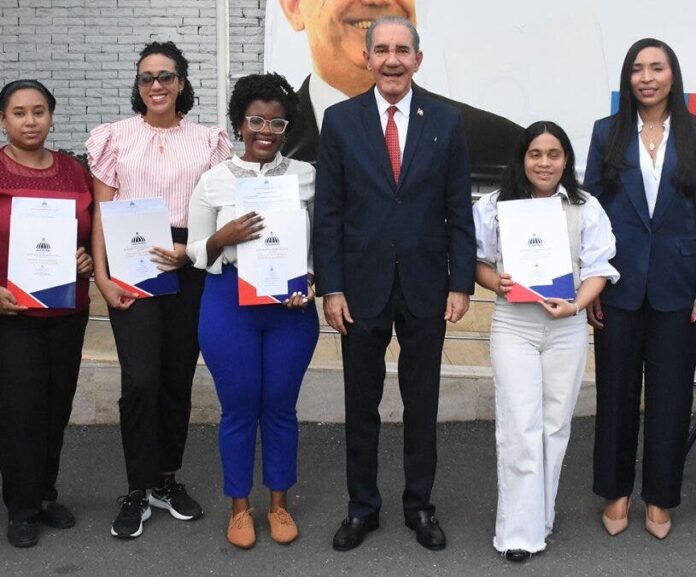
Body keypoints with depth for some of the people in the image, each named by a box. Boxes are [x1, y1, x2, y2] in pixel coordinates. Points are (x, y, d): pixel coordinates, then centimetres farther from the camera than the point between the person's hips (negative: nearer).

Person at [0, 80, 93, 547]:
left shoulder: (74, 172, 7)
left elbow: (94, 232, 15)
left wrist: (89, 260, -5)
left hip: (68, 311, 4)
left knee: (58, 403, 9)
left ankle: (46, 494, 26)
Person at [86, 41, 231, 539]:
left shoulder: (207, 141, 7)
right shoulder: (116, 137, 5)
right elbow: (102, 212, 2)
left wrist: (189, 250, -11)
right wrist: (101, 275, -7)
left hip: (188, 269, 2)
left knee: (178, 377, 8)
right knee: (140, 379, -10)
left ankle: (167, 480, 25)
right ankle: (138, 492, 5)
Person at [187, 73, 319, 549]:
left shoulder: (305, 176, 0)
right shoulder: (214, 180, -2)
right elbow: (198, 252, 2)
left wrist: (310, 282, -11)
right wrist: (224, 237, -18)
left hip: (292, 307, 1)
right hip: (229, 303, -1)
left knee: (280, 407, 11)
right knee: (239, 408, 9)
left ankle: (280, 503, 28)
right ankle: (240, 506, 27)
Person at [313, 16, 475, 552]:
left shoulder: (447, 120, 0)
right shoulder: (341, 120, -1)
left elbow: (459, 210, 1)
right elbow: (328, 211, -1)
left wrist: (462, 283, -4)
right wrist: (331, 287, -6)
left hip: (426, 286, 1)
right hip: (362, 285, 0)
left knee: (422, 402, 11)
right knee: (361, 403, 11)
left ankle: (420, 504, 27)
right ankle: (362, 506, 26)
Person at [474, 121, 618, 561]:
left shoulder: (586, 208, 2)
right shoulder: (495, 206, 2)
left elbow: (599, 267, 0)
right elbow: (477, 260, 6)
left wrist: (576, 305, -18)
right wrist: (496, 282, -15)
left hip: (567, 327, 2)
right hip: (513, 325, -1)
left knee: (556, 425, 10)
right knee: (519, 428, -5)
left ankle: (542, 517, 26)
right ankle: (520, 532, 2)